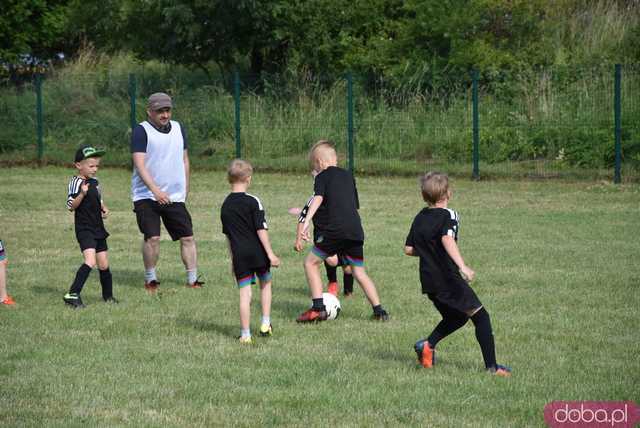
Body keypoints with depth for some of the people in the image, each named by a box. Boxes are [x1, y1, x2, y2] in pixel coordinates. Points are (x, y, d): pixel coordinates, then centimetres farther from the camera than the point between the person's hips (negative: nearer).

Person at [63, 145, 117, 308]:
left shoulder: (94, 181, 12)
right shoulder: (76, 182, -12)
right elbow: (71, 206, -19)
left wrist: (104, 208, 9)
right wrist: (82, 194, -34)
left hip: (98, 228, 8)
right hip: (84, 229, -8)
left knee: (103, 265, 13)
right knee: (90, 261, -24)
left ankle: (108, 295, 30)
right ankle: (73, 295, -25)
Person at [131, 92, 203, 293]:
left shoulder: (178, 128, 12)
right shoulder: (141, 131, -8)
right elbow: (139, 164, -17)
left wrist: (185, 189, 17)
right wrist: (155, 190, -28)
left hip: (175, 197, 5)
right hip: (146, 196, -5)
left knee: (187, 237, 0)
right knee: (152, 237, -13)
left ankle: (192, 280, 7)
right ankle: (150, 280, 2)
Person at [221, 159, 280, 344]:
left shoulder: (225, 205, 7)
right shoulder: (253, 202, -10)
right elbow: (261, 229, -13)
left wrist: (233, 257, 21)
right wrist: (270, 254, -10)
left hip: (239, 256, 3)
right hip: (257, 253, -3)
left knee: (244, 293, 3)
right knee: (265, 284, 20)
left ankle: (245, 334, 2)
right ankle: (265, 324, 17)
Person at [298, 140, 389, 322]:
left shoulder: (323, 176, 4)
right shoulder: (348, 176, 22)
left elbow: (318, 198, -15)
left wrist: (307, 221, -26)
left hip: (334, 230, -6)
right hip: (355, 230, 6)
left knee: (311, 262, 10)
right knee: (359, 273, 15)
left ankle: (318, 309, 3)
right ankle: (379, 311, 6)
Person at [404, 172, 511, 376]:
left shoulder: (419, 219, 11)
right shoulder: (448, 215, -10)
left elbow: (408, 249, 12)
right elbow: (447, 239, -28)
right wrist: (462, 267, -36)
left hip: (429, 282, 7)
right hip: (449, 280, -7)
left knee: (454, 317, 25)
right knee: (480, 317, 0)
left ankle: (428, 344, 5)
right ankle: (492, 366, -6)